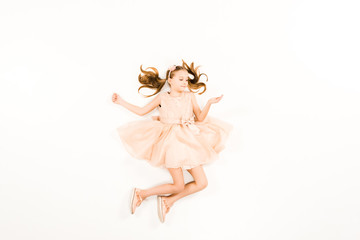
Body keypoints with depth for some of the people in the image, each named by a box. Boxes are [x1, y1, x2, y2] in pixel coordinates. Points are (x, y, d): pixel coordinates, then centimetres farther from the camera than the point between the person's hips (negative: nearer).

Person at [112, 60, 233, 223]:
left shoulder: (190, 95, 9)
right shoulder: (162, 97, 4)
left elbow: (200, 118, 4)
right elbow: (141, 111, 11)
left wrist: (209, 103, -10)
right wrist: (121, 102, 9)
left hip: (189, 142, 4)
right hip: (171, 142, -4)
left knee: (202, 183, -3)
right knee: (179, 186, -8)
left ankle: (168, 200, 7)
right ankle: (142, 193, 11)